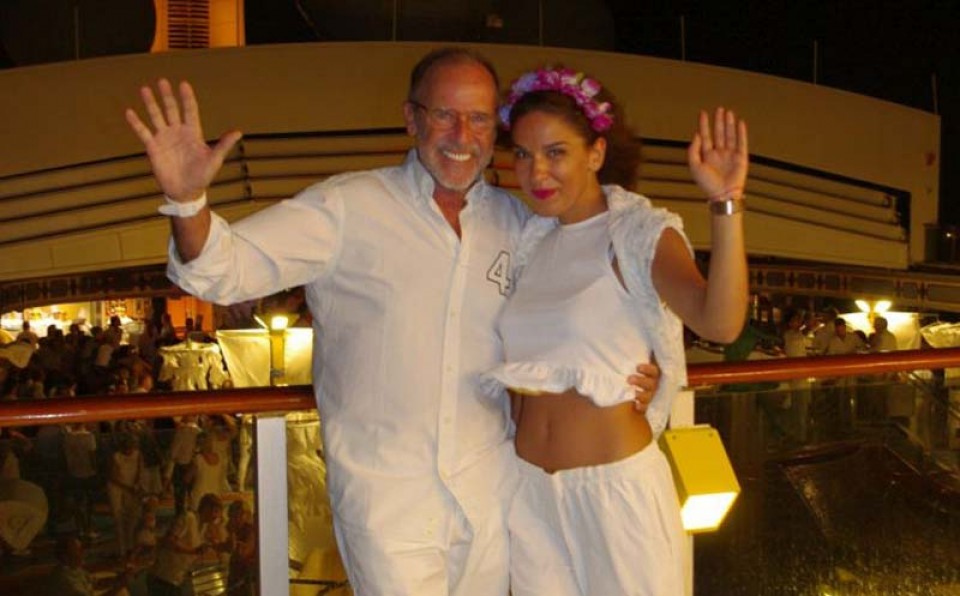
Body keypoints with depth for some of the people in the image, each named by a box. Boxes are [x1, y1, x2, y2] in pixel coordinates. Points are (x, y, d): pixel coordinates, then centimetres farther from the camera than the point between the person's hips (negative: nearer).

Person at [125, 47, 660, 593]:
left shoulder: (516, 220, 3)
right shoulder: (349, 208, -11)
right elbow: (227, 269, -18)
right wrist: (188, 199, -38)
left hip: (490, 492, 4)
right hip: (385, 494, -4)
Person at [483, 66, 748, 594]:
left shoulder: (641, 234, -10)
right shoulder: (532, 242, 6)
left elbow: (720, 323, -31)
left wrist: (726, 205, -41)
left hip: (617, 485, -5)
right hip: (530, 489, 5)